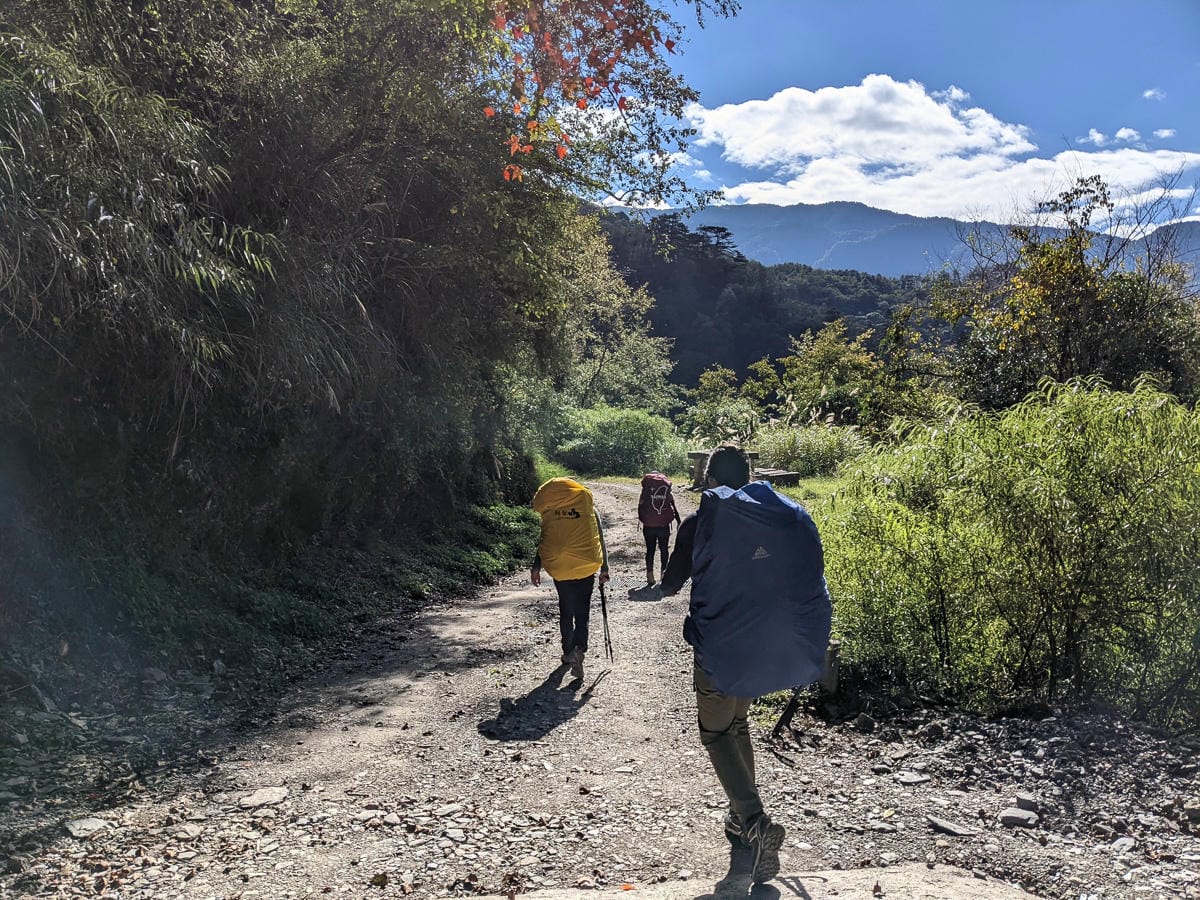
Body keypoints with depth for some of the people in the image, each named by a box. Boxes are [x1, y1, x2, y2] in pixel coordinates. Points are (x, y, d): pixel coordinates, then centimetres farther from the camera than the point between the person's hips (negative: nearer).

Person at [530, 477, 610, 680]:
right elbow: (600, 540, 3)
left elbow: (544, 540, 3)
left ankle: (568, 652, 22)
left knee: (565, 611, 17)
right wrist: (604, 569, 7)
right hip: (586, 568, -1)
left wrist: (536, 567, 8)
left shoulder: (550, 510, 3)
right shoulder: (590, 508, 4)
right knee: (581, 613, 2)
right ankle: (578, 649, -20)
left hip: (559, 567, 1)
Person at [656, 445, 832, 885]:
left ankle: (756, 821, -12)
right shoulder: (786, 517, 0)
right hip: (767, 646, 5)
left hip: (719, 647, -5)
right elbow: (809, 579, 5)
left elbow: (671, 585, -4)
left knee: (716, 734, 8)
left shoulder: (701, 523, -12)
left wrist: (663, 585, 16)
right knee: (737, 722, 25)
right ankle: (741, 816, 31)